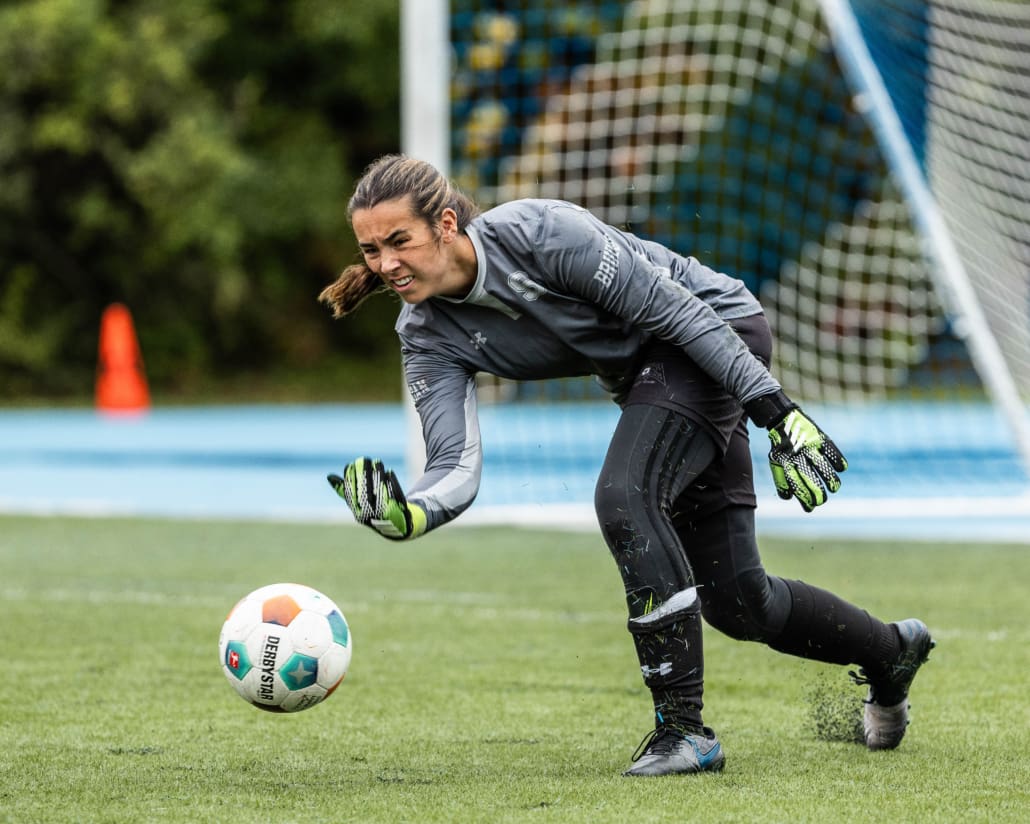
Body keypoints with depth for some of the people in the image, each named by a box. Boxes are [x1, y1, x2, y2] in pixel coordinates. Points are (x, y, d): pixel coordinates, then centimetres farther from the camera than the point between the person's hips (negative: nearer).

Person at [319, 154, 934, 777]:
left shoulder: (540, 233, -29)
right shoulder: (429, 336, -10)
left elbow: (673, 308, -24)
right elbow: (456, 467, -18)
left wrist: (776, 411, -24)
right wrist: (404, 514, -41)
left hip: (714, 330, -7)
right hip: (647, 375, 7)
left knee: (624, 499, -30)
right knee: (735, 602, 8)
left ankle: (685, 730, -22)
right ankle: (891, 651, 37)